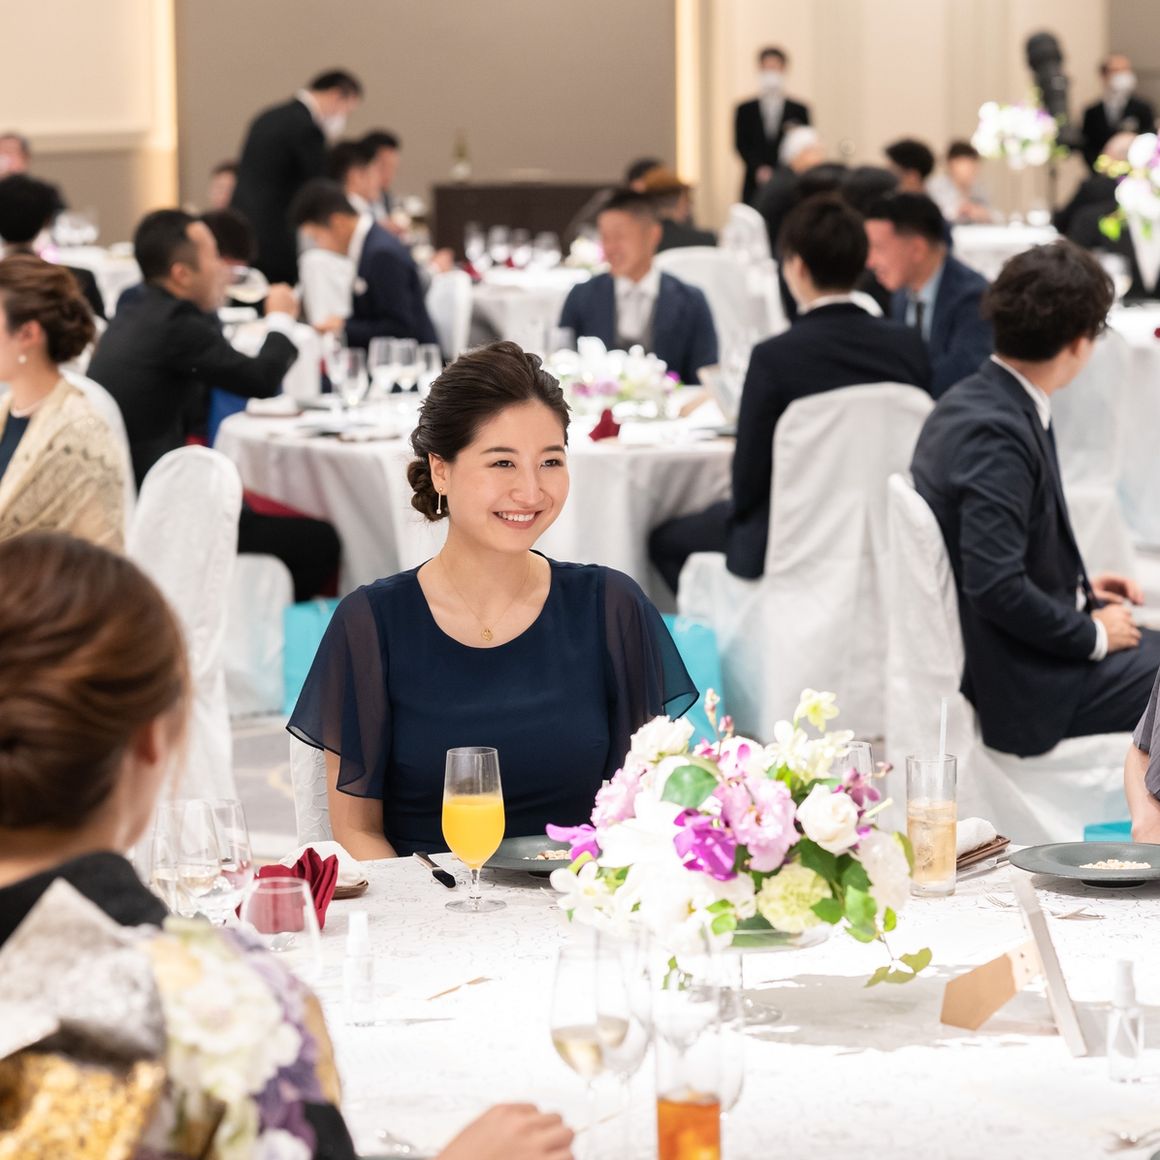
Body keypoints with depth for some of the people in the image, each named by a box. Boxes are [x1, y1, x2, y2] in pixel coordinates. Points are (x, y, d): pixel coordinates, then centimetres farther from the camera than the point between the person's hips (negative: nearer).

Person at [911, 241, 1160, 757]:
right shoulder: (996, 433, -24)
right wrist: (1093, 634, -15)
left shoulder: (969, 402, 6)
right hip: (1023, 686, -10)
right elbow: (995, 587, -28)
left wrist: (1081, 590, 12)